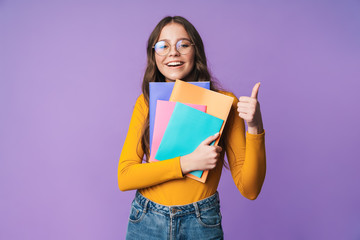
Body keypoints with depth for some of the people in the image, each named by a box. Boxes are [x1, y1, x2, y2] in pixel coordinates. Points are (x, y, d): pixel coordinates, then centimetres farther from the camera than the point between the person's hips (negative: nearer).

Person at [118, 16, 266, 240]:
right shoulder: (146, 103, 0)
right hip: (146, 222, 2)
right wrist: (187, 163, -19)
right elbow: (124, 177, -8)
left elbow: (249, 189, -9)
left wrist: (255, 128, -23)